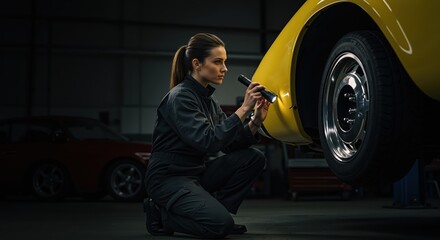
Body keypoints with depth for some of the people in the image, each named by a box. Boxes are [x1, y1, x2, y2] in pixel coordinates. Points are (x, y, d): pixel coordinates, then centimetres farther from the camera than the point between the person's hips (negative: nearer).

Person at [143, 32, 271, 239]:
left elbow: (229, 144, 6)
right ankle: (163, 214, -3)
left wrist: (255, 122, -11)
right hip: (169, 178, -9)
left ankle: (214, 211, 3)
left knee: (253, 157, -4)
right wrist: (243, 109, -30)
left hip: (198, 172, 9)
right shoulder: (180, 97, -18)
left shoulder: (208, 99, 10)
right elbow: (207, 141, -30)